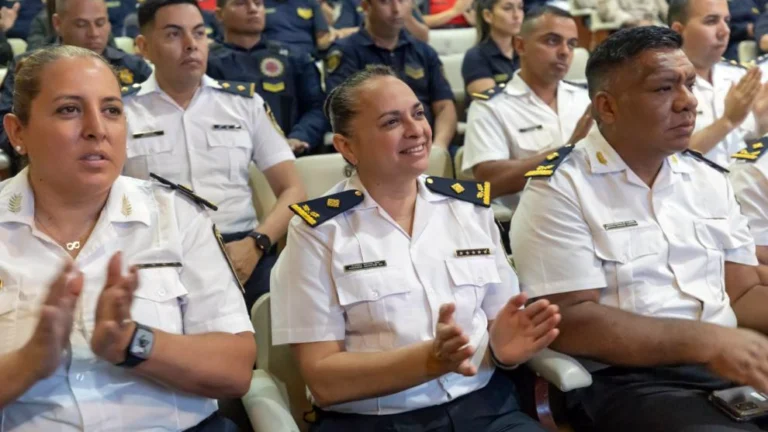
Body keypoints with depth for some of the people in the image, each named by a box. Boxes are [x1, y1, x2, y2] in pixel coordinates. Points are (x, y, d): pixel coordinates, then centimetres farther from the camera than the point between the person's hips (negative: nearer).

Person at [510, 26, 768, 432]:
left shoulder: (711, 179, 14)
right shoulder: (558, 189, -7)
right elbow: (568, 321, -13)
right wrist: (706, 340, -19)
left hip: (734, 364, 7)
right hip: (624, 382, -6)